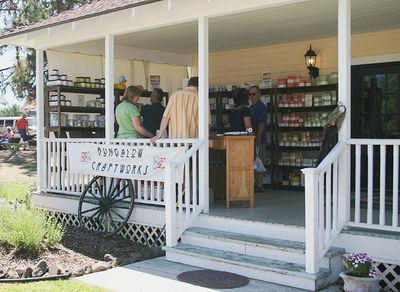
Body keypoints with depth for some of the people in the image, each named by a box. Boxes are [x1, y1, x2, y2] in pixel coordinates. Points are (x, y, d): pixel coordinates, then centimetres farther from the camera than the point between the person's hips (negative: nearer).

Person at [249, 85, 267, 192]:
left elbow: (262, 123, -18)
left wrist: (258, 137, -24)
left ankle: (259, 186, -1)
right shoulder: (251, 107, 18)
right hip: (252, 139, 9)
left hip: (259, 139, -9)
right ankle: (256, 184, 19)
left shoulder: (261, 107, -10)